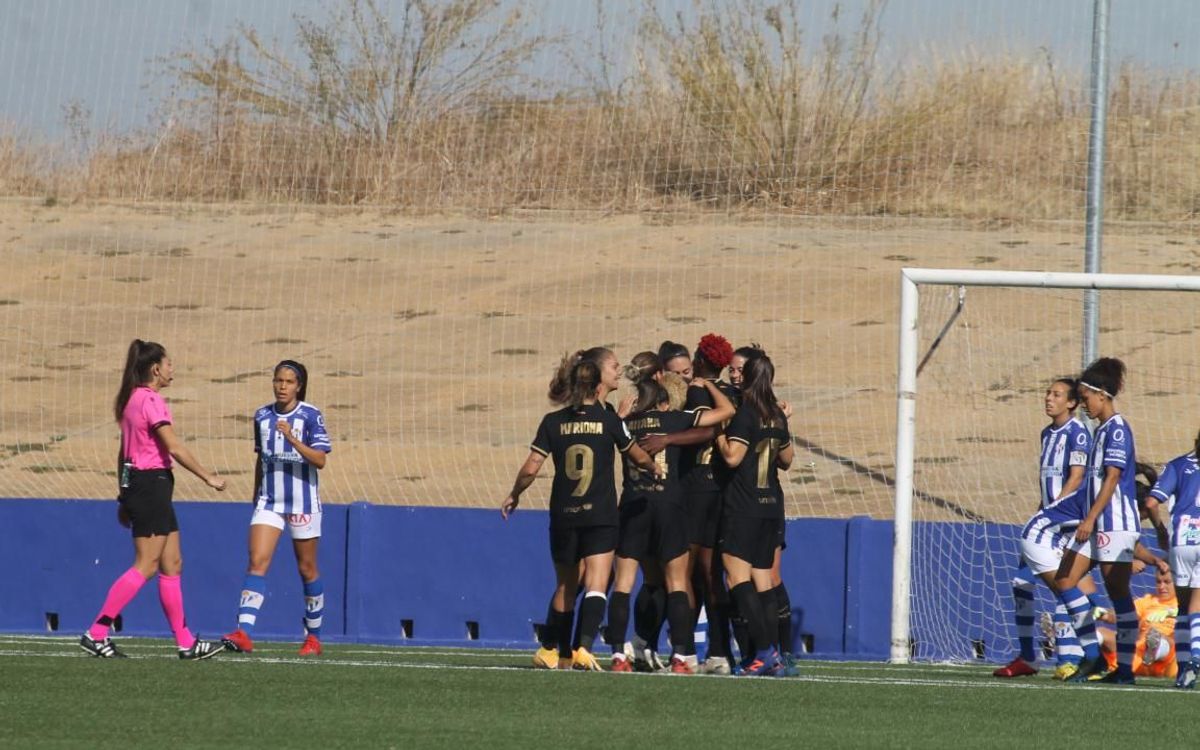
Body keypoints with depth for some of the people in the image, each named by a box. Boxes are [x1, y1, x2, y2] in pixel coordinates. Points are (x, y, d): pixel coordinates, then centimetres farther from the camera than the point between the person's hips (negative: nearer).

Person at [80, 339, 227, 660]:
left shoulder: (132, 400, 14)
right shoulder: (151, 401, -14)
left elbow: (123, 452, 19)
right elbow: (174, 447, -18)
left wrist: (125, 496, 22)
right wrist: (208, 477, -12)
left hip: (136, 484, 10)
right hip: (152, 484, -10)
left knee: (172, 564, 10)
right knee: (145, 566, -9)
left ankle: (186, 642, 11)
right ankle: (96, 634, -12)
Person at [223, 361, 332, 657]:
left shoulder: (310, 416, -7)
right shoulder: (262, 417, 6)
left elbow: (320, 460, -15)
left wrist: (293, 438, -27)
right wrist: (255, 497, 19)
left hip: (303, 504, -3)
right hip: (269, 502, 3)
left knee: (307, 569, 8)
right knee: (257, 562, -13)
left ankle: (313, 636, 23)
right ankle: (244, 633, -23)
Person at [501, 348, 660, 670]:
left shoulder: (553, 422, 2)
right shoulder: (609, 420, -4)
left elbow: (530, 468, 0)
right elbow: (638, 456, 11)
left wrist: (513, 496, 19)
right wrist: (654, 468, 34)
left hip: (563, 517, 3)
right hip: (600, 517, -3)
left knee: (565, 587, 19)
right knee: (596, 586, -8)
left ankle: (553, 651, 28)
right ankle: (583, 647, -25)